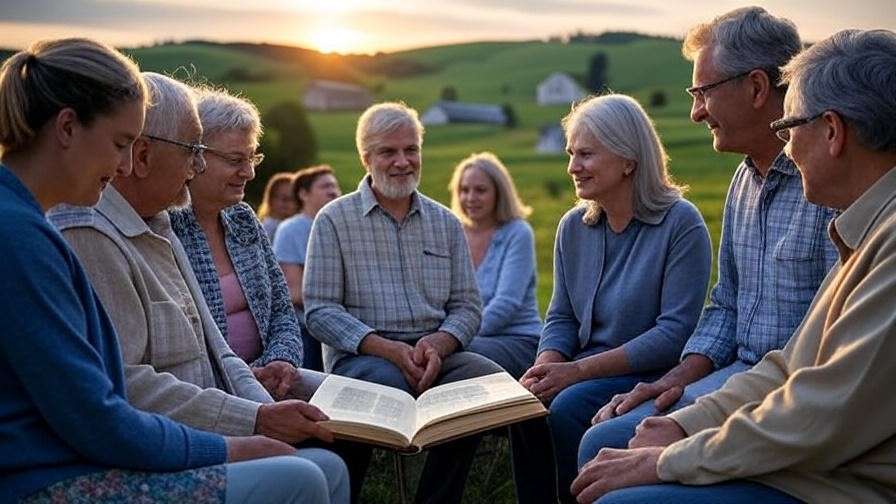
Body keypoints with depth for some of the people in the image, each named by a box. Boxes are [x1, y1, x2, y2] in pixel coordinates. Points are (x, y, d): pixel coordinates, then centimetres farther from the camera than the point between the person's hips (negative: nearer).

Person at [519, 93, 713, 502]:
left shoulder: (680, 223, -11)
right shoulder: (572, 227, 9)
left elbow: (676, 332, -17)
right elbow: (561, 318, 12)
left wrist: (579, 369, -20)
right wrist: (546, 367, -11)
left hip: (651, 376, -5)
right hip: (583, 374, 5)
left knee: (567, 408, -29)